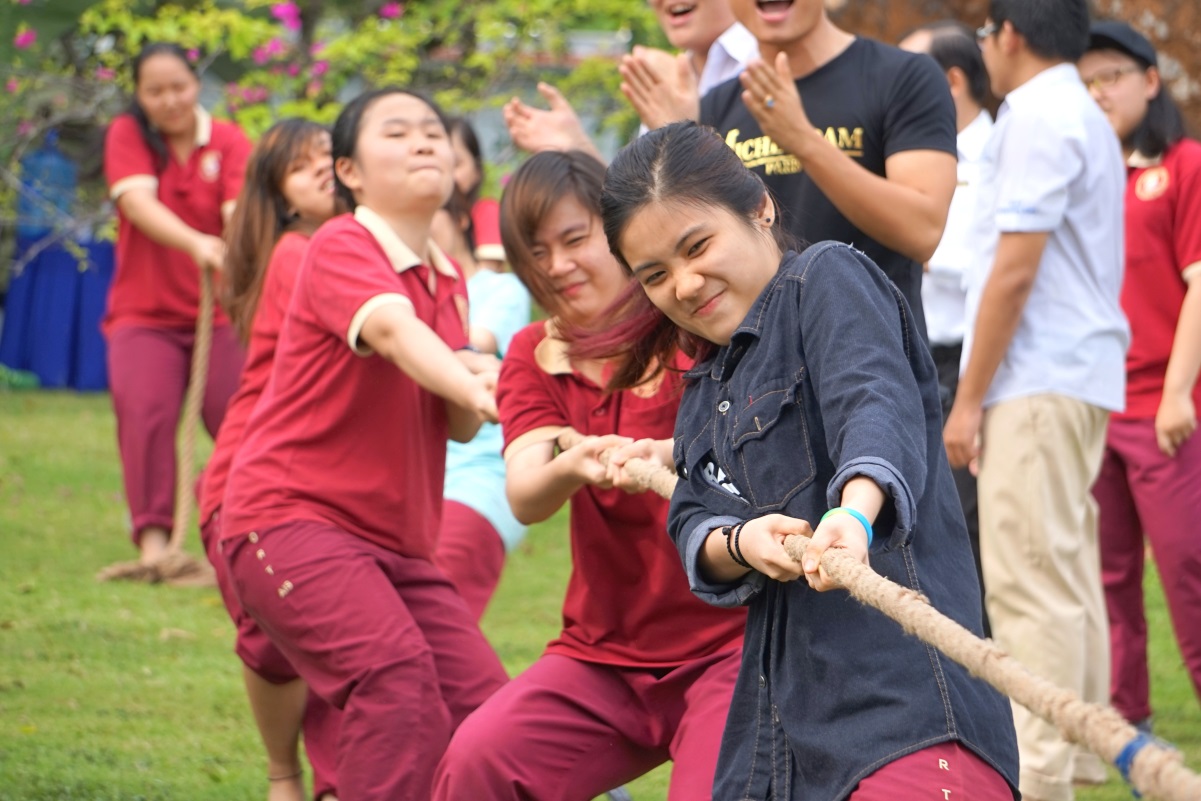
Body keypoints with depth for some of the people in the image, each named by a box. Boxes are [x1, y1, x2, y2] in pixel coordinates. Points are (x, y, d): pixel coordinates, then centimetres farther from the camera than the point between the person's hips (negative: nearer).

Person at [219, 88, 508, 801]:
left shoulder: (448, 280, 16)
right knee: (398, 673, -31)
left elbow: (460, 426, 13)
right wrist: (473, 388, -51)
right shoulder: (341, 248, -10)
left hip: (395, 541, 8)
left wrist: (473, 404, -12)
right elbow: (392, 327, -32)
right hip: (291, 520, -8)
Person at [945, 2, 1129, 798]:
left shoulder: (1038, 120, -12)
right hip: (1082, 375, 10)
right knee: (1070, 577, 13)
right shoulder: (1086, 118, 19)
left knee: (1032, 583, -10)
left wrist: (969, 399, -13)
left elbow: (1014, 270, -17)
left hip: (1039, 384, -10)